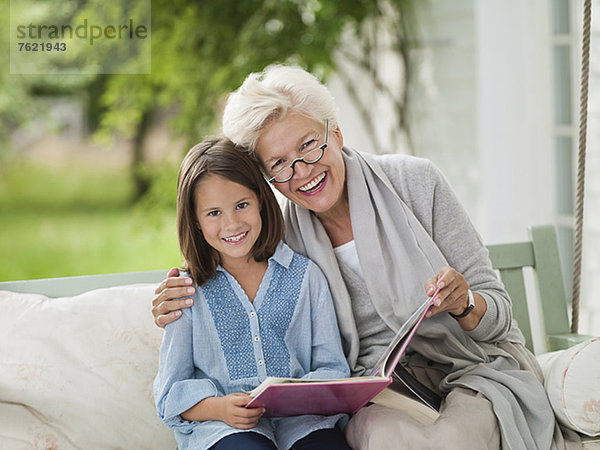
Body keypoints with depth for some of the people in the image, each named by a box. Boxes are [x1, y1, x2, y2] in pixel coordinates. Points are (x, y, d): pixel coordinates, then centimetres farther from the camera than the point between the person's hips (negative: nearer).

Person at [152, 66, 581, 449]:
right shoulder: (282, 237, 2)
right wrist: (184, 314, -6)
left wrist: (463, 304, -26)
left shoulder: (415, 181, -5)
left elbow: (498, 311, -2)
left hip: (477, 369, -1)